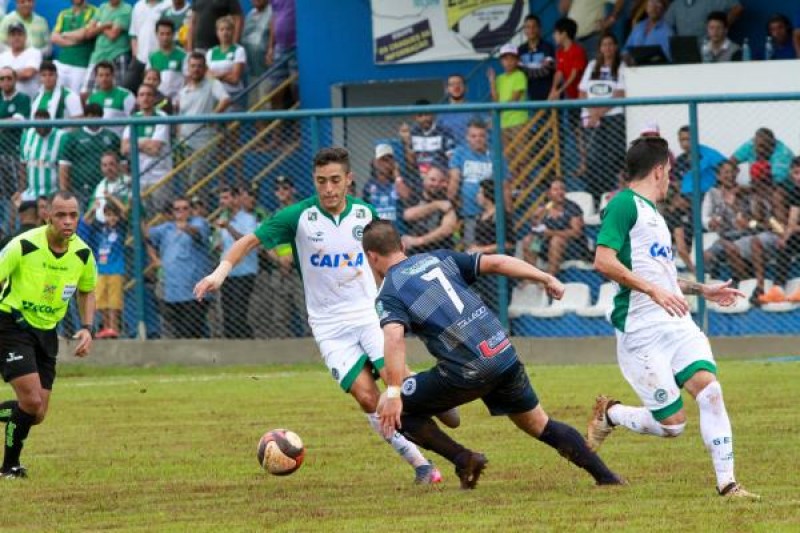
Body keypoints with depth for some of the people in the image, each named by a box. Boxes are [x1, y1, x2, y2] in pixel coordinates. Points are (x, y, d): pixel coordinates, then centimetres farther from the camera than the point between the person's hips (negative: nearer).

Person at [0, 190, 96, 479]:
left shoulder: (82, 254, -3)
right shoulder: (23, 246, -19)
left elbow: (87, 291, 15)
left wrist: (87, 329, 1)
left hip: (47, 331, 6)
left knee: (37, 414, 3)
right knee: (31, 402, -19)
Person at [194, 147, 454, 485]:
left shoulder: (364, 213, 1)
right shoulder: (299, 216, -8)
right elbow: (250, 241, -6)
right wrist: (222, 270, -22)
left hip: (370, 313, 1)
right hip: (330, 325, -1)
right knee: (366, 396, -13)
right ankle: (418, 463, -1)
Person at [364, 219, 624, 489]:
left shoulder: (388, 295, -1)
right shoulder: (439, 258, 15)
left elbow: (394, 337, -20)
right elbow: (495, 262, 8)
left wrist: (393, 393, -24)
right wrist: (546, 279, 11)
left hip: (467, 372, -6)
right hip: (504, 354, 6)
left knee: (393, 411, 8)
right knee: (539, 425, 24)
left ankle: (464, 460, 4)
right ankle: (605, 476, 23)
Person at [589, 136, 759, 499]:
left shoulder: (652, 212, 22)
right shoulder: (625, 205, -7)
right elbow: (604, 261, -19)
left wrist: (702, 290, 31)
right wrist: (653, 290, -22)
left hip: (677, 325, 8)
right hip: (641, 331, -8)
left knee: (708, 388, -13)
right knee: (671, 423, -7)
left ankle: (727, 483, -12)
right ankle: (608, 414, 21)